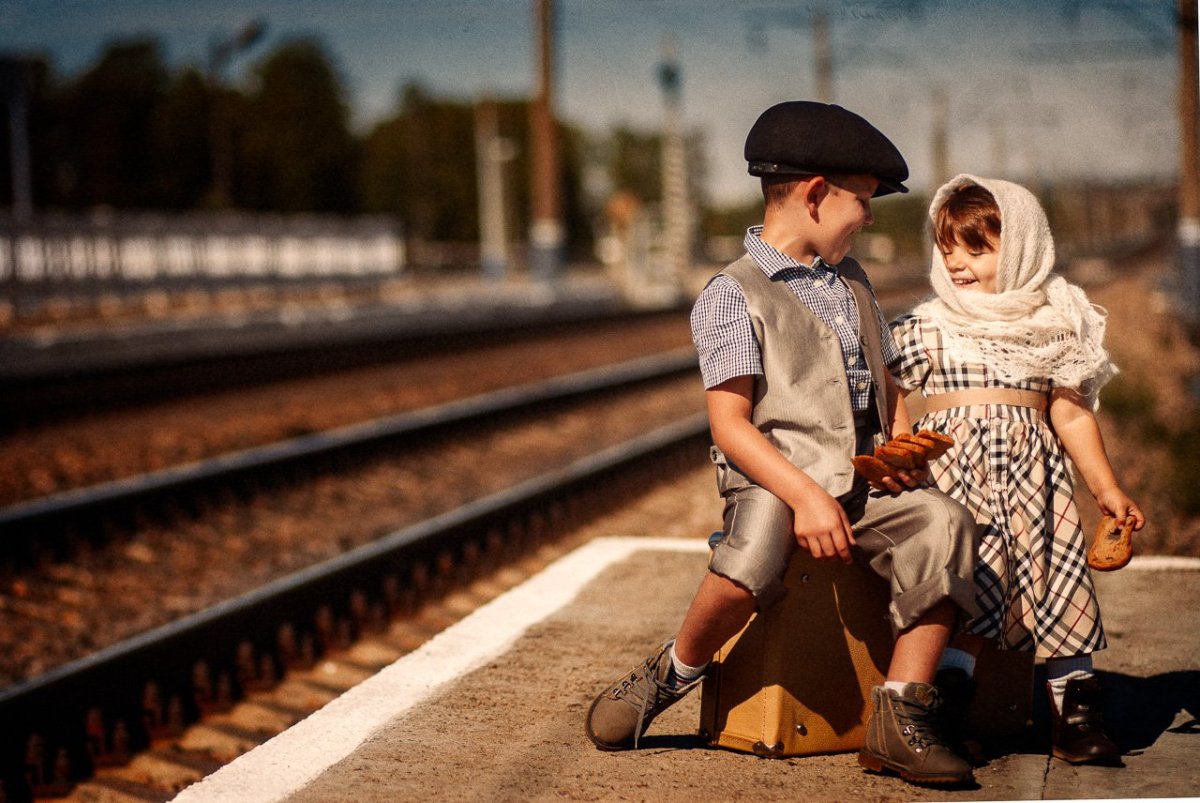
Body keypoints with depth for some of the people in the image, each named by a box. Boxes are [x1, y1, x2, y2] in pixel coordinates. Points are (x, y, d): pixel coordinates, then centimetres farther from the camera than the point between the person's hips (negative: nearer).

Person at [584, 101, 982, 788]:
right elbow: (731, 425, -10)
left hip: (863, 483, 6)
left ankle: (902, 715, -19)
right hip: (775, 480, -5)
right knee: (759, 546, -36)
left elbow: (887, 388, 28)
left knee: (942, 523, -24)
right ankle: (676, 673, -7)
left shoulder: (854, 285, 22)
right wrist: (807, 495, -23)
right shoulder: (733, 295, -1)